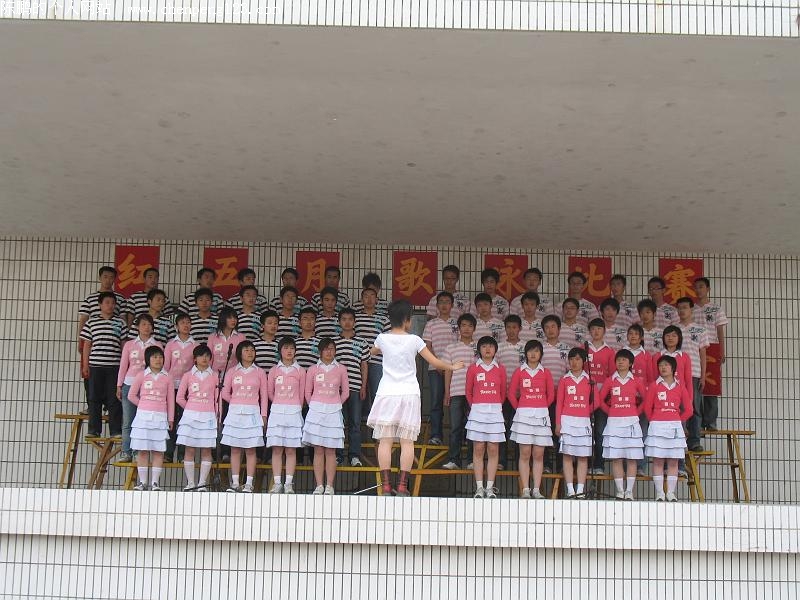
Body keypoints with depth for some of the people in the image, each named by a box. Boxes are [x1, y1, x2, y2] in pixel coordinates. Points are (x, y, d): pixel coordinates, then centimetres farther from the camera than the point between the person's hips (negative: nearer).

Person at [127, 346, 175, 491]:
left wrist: (171, 419, 6)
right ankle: (142, 481, 6)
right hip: (143, 416, -1)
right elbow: (131, 395, 9)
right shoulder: (141, 375, 3)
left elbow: (170, 400, 8)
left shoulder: (167, 378, 6)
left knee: (158, 450, -3)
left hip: (160, 417, 1)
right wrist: (144, 406, 6)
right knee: (142, 450, 0)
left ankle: (155, 482, 1)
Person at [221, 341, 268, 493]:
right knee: (235, 449, 3)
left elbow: (264, 396, 4)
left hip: (252, 413, -1)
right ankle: (235, 483, 7)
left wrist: (263, 415, -1)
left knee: (251, 450, -2)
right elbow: (225, 393, 11)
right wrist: (237, 403, 10)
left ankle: (249, 483, 1)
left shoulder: (259, 372, 5)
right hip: (235, 413, 1)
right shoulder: (232, 372, 7)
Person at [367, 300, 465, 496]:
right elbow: (435, 362, 2)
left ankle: (385, 485, -4)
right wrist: (452, 367, 19)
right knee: (407, 442, 2)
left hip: (387, 394, 1)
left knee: (385, 441, 1)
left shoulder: (382, 339, 2)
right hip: (409, 395, -1)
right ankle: (402, 486, -2)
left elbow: (373, 351, 26)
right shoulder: (414, 340, -3)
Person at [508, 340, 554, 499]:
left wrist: (542, 408, 7)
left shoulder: (545, 373, 7)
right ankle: (525, 490, 1)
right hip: (523, 414, -1)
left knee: (538, 455, 2)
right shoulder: (519, 372, 4)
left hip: (541, 415, 1)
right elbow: (511, 393, 6)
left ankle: (536, 490, 6)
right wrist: (519, 408, 4)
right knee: (525, 454, -1)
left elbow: (551, 395, 11)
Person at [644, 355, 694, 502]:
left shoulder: (680, 388, 7)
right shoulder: (654, 386, 2)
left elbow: (688, 410, 11)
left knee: (673, 462, 2)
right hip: (657, 427, -2)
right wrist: (654, 421, 7)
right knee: (657, 461, -2)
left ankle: (671, 492, 8)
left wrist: (677, 421, 7)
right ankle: (659, 493, 1)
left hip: (675, 427, 2)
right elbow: (647, 408, 6)